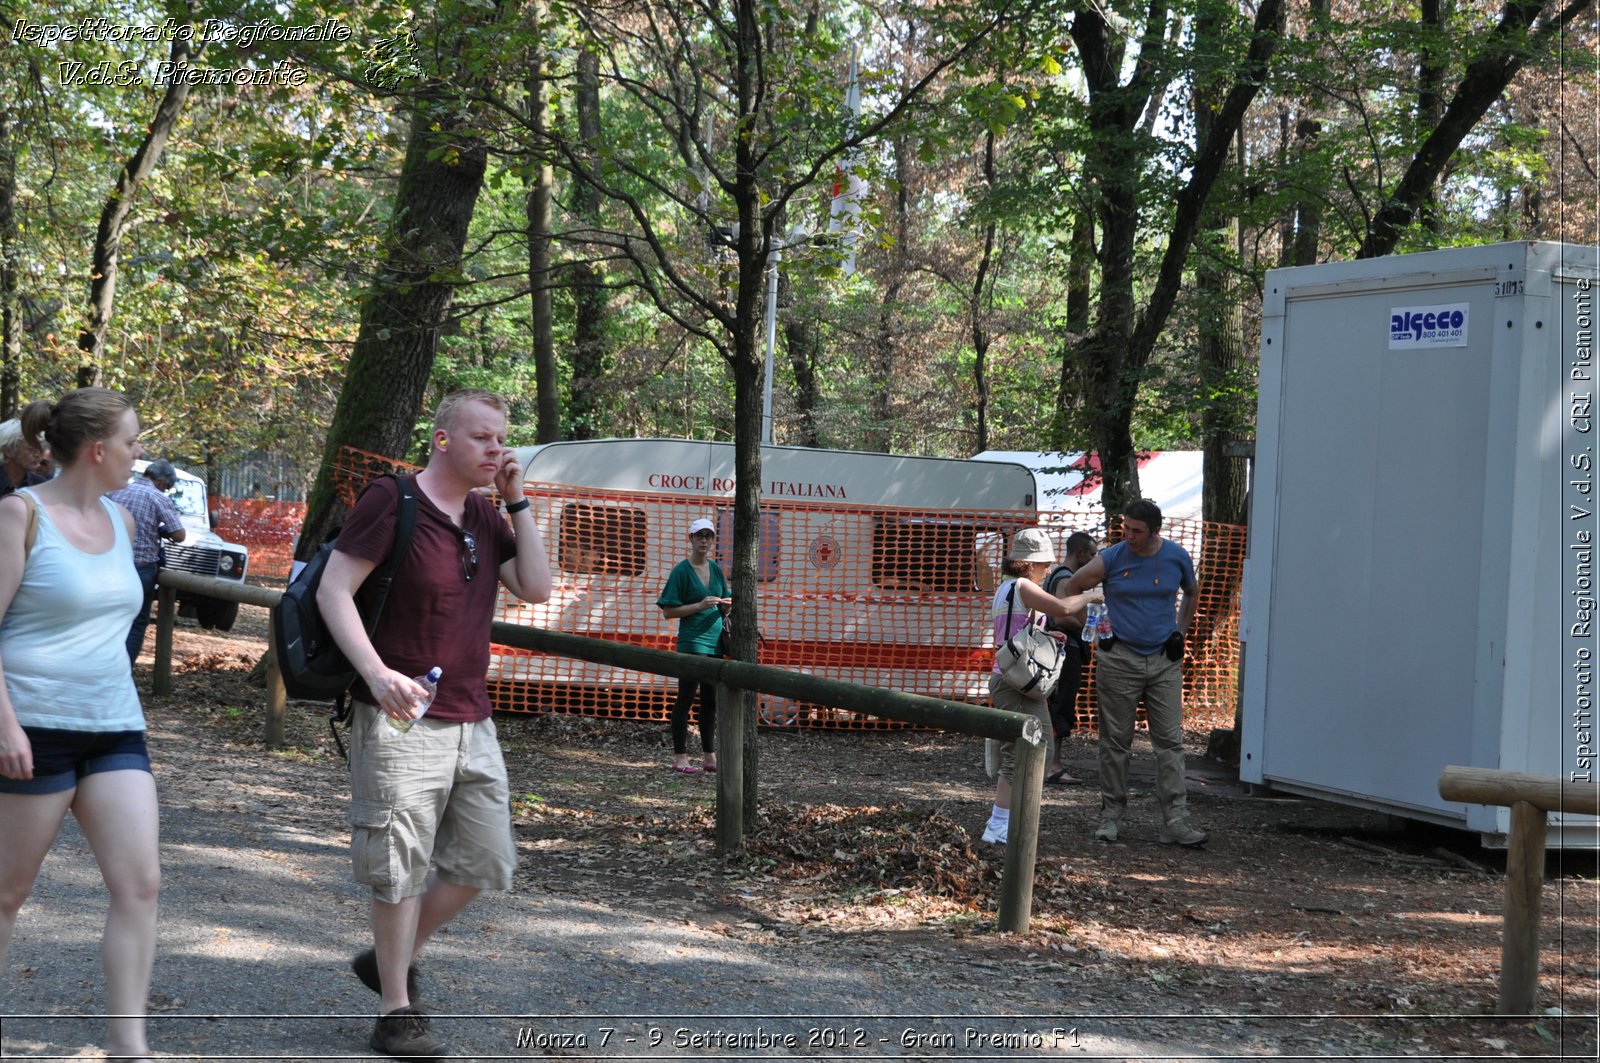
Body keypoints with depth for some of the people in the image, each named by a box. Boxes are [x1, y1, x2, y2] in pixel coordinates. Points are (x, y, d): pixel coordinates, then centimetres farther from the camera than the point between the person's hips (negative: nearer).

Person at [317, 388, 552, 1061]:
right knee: (402, 867, -1)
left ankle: (394, 959, 31)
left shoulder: (485, 518, 14)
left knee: (483, 862, 12)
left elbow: (536, 588, 6)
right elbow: (333, 591, -14)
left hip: (471, 722, 8)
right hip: (401, 720, -8)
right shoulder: (392, 501, -9)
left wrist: (516, 501, 2)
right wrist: (376, 672, -27)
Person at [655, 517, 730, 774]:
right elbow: (668, 611, -9)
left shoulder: (716, 569, 11)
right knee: (686, 699, -4)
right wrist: (700, 605, -19)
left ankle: (709, 757, 16)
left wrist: (726, 605, -3)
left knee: (711, 701, 10)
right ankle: (680, 757, 0)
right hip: (691, 641, -6)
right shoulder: (682, 570, -7)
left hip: (714, 641, 6)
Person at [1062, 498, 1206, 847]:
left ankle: (1175, 821, -4)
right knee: (1115, 740, 4)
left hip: (1164, 661, 1)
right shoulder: (1112, 558, -7)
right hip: (1119, 659, -1)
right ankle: (1112, 814, 13)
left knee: (1170, 740, -3)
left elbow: (1192, 593, 20)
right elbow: (1072, 588, 4)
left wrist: (1180, 631, 11)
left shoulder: (1177, 557, -1)